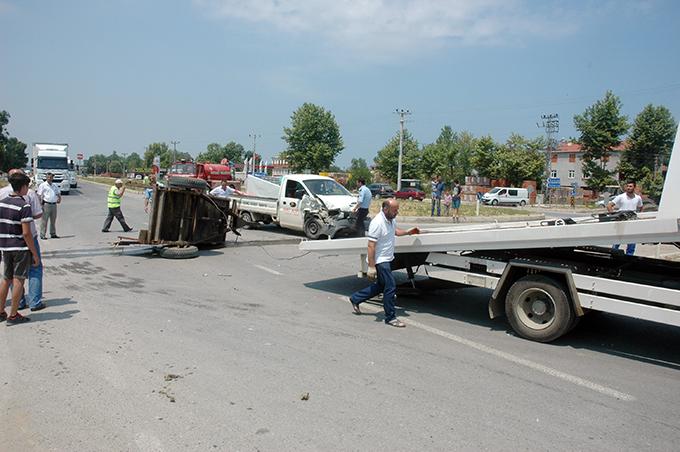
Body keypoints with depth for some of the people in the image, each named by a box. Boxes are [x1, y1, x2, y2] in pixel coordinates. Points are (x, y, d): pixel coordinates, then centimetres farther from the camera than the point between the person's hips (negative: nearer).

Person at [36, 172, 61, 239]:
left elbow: (58, 193, 25)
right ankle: (42, 235, -1)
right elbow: (39, 195, -4)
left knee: (53, 220, 11)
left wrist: (59, 198, 6)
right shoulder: (43, 185, 0)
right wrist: (41, 202, -13)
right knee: (44, 220, -5)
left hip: (54, 204, 5)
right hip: (46, 204, -5)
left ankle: (53, 234, 20)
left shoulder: (55, 185, 16)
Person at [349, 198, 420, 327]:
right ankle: (390, 317, 8)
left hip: (387, 259, 10)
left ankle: (355, 299, 33)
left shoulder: (392, 219, 5)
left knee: (380, 286, 19)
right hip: (380, 261, -10)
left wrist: (408, 232, 11)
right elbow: (371, 246, -24)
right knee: (390, 287, -6)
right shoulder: (377, 223, -24)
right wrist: (371, 267, -25)